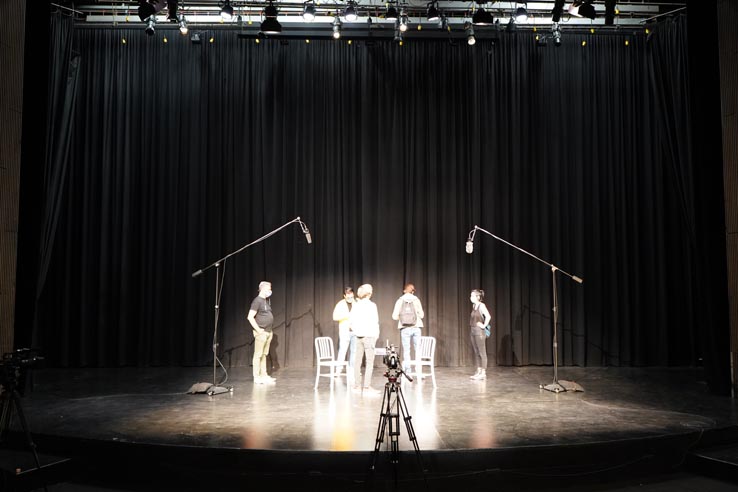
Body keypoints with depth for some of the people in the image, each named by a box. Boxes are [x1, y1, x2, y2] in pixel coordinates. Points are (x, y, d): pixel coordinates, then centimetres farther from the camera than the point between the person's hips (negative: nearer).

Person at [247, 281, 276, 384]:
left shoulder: (267, 300, 13)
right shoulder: (257, 301, -13)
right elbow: (250, 317, -19)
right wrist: (258, 329, -16)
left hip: (268, 332, 8)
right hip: (261, 332, -8)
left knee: (264, 354, 13)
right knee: (258, 354, -2)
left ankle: (264, 375, 19)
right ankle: (257, 377, 2)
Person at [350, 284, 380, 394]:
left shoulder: (356, 305, 4)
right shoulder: (371, 305, -12)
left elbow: (351, 320, 7)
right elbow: (374, 322, -13)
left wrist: (356, 330, 15)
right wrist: (376, 334, -3)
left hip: (359, 336, 6)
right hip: (369, 335, -6)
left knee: (357, 360, 12)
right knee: (370, 361, -2)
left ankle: (357, 385, 19)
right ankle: (367, 387, -3)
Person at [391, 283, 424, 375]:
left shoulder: (400, 301, 0)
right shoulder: (416, 300, 0)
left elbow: (394, 316, -4)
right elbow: (421, 315, -2)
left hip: (405, 328, 0)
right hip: (416, 327, 0)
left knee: (406, 350, 4)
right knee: (417, 349, 7)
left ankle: (407, 371, 4)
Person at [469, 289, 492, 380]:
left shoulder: (481, 305, -13)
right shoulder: (474, 305, 12)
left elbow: (488, 316, -25)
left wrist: (484, 325, -17)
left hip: (479, 332, -9)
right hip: (473, 331, 9)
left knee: (482, 353, -2)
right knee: (476, 353, 12)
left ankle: (483, 373, 2)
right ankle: (478, 372, 19)